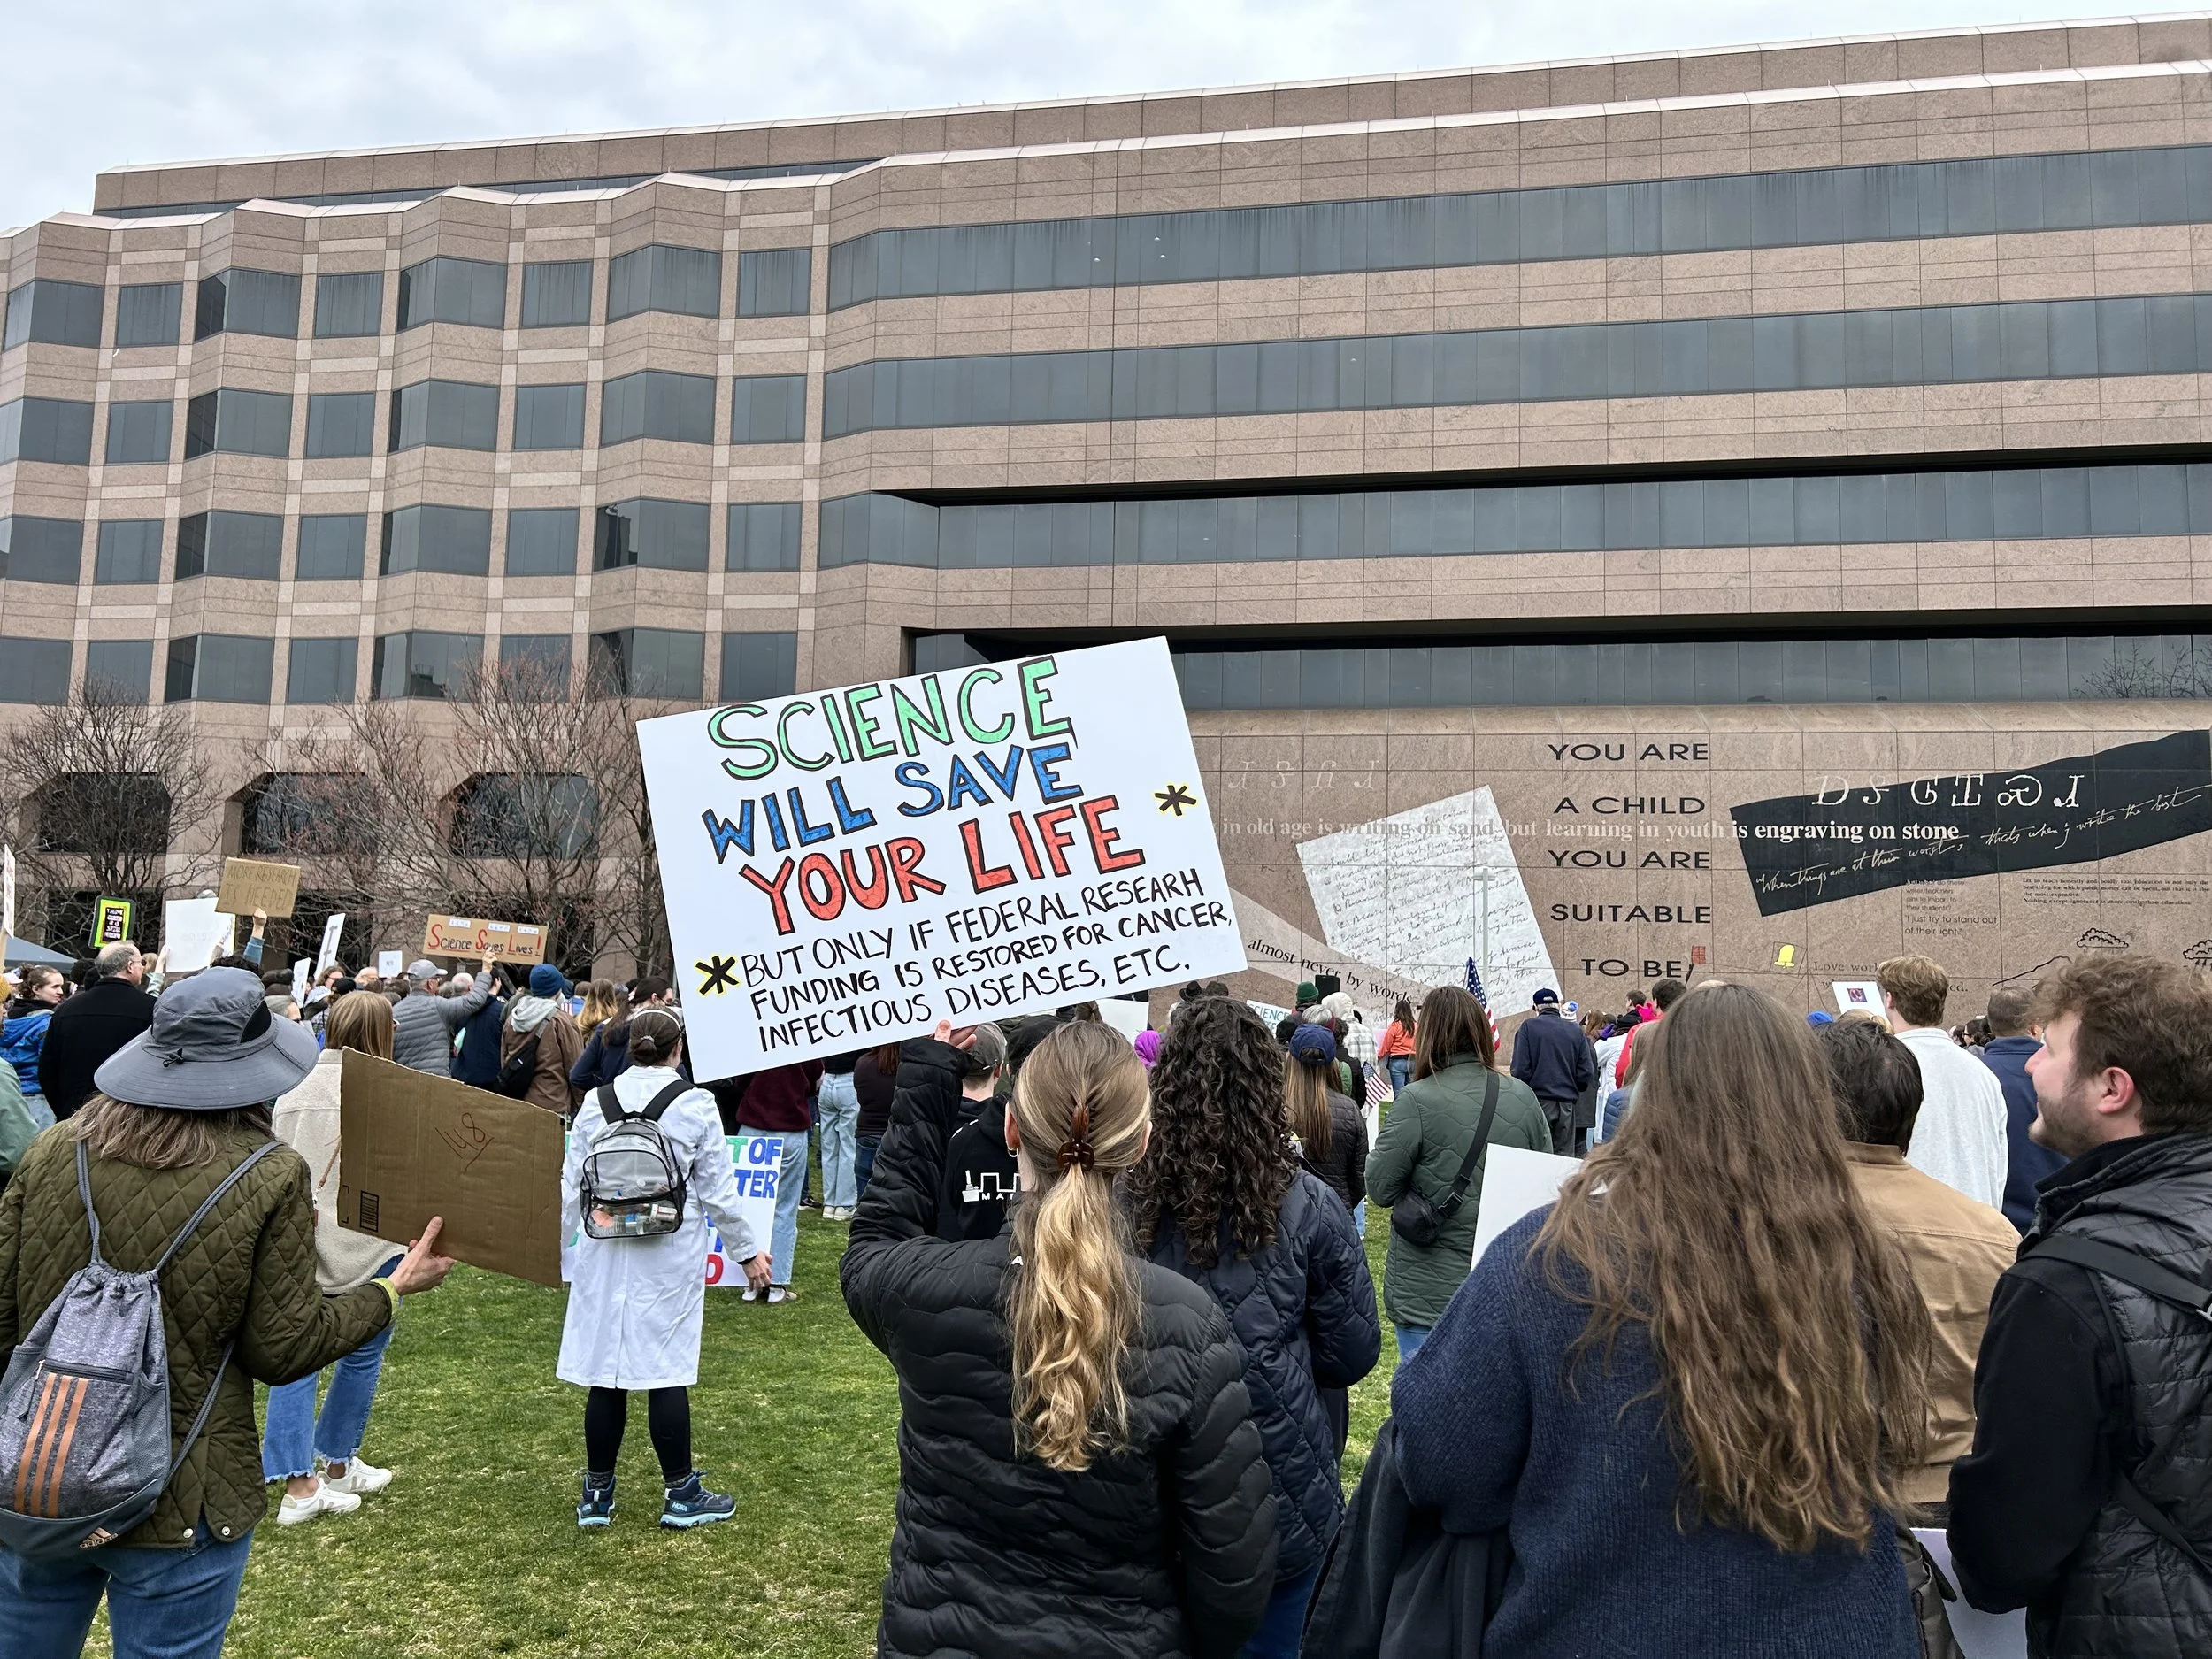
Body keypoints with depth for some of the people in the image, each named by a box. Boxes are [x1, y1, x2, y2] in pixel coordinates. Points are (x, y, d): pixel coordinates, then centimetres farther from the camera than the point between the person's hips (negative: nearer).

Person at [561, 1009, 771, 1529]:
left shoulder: (595, 1103, 0)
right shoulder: (696, 1105, -8)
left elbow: (571, 1187, 4)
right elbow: (719, 1191, -4)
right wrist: (748, 1251, 7)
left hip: (604, 1255, 3)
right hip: (670, 1259, -3)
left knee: (605, 1372, 10)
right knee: (666, 1372, 4)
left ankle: (597, 1495, 22)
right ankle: (681, 1495, 14)